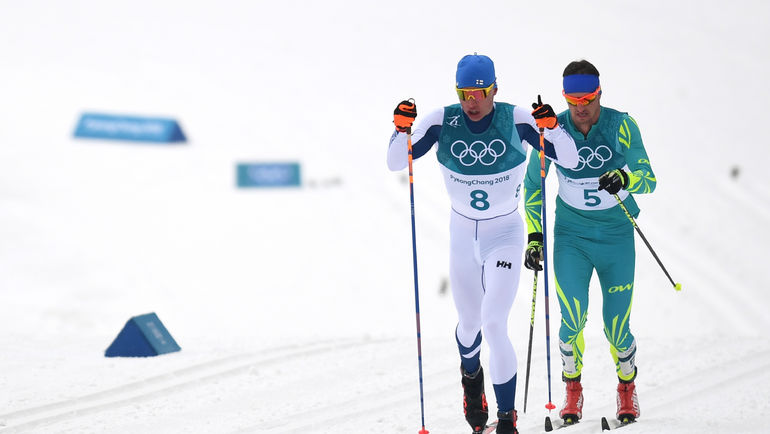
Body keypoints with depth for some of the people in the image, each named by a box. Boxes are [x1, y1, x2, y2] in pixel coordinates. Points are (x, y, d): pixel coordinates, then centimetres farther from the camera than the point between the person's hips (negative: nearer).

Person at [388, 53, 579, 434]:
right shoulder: (442, 121, -12)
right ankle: (470, 374, 53)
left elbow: (569, 160, -14)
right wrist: (402, 130, -28)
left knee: (494, 325, -16)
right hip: (463, 234, 3)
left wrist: (551, 128, -33)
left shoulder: (515, 119, -16)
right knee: (469, 321, 17)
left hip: (505, 234, -3)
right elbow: (395, 163, -9)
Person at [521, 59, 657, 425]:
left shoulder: (622, 126, -12)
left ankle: (627, 387, 28)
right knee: (572, 322, -13)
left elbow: (648, 179, -17)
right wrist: (534, 236, -1)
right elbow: (533, 185, 5)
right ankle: (572, 389, 12)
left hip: (616, 237, 0)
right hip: (571, 238, 1)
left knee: (616, 328, -1)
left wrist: (625, 178, -39)